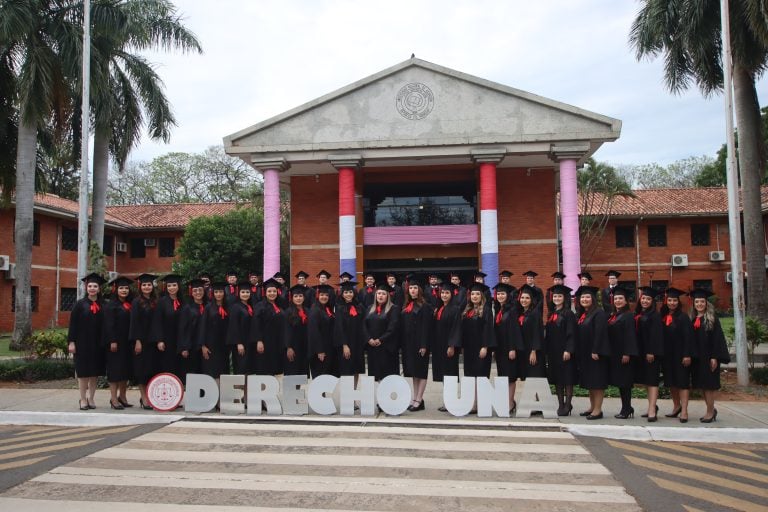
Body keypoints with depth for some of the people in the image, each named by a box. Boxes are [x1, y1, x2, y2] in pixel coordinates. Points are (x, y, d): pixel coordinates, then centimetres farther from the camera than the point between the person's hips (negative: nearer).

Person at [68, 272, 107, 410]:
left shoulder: (103, 306, 7)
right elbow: (73, 324, -2)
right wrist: (71, 342, -9)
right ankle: (83, 400, 8)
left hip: (97, 343, 2)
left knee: (94, 372, 6)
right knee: (83, 372, 1)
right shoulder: (80, 304, 1)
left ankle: (91, 398, 16)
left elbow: (105, 325, 7)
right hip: (83, 342, -2)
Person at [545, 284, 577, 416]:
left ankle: (567, 405, 2)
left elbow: (571, 334, -13)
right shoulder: (551, 315, 14)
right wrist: (547, 351, 11)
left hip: (565, 352, -7)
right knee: (557, 379, 9)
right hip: (553, 351, 7)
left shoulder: (569, 314, -6)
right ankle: (560, 405, 15)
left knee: (567, 378, -3)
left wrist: (568, 350, -20)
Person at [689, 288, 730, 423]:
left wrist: (715, 357, -16)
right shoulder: (692, 319, 11)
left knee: (708, 384, -3)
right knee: (701, 385, 8)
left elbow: (717, 338, -10)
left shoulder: (712, 318, -4)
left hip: (708, 356, -5)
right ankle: (711, 410, 20)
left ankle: (710, 412, 5)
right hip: (697, 357, 5)